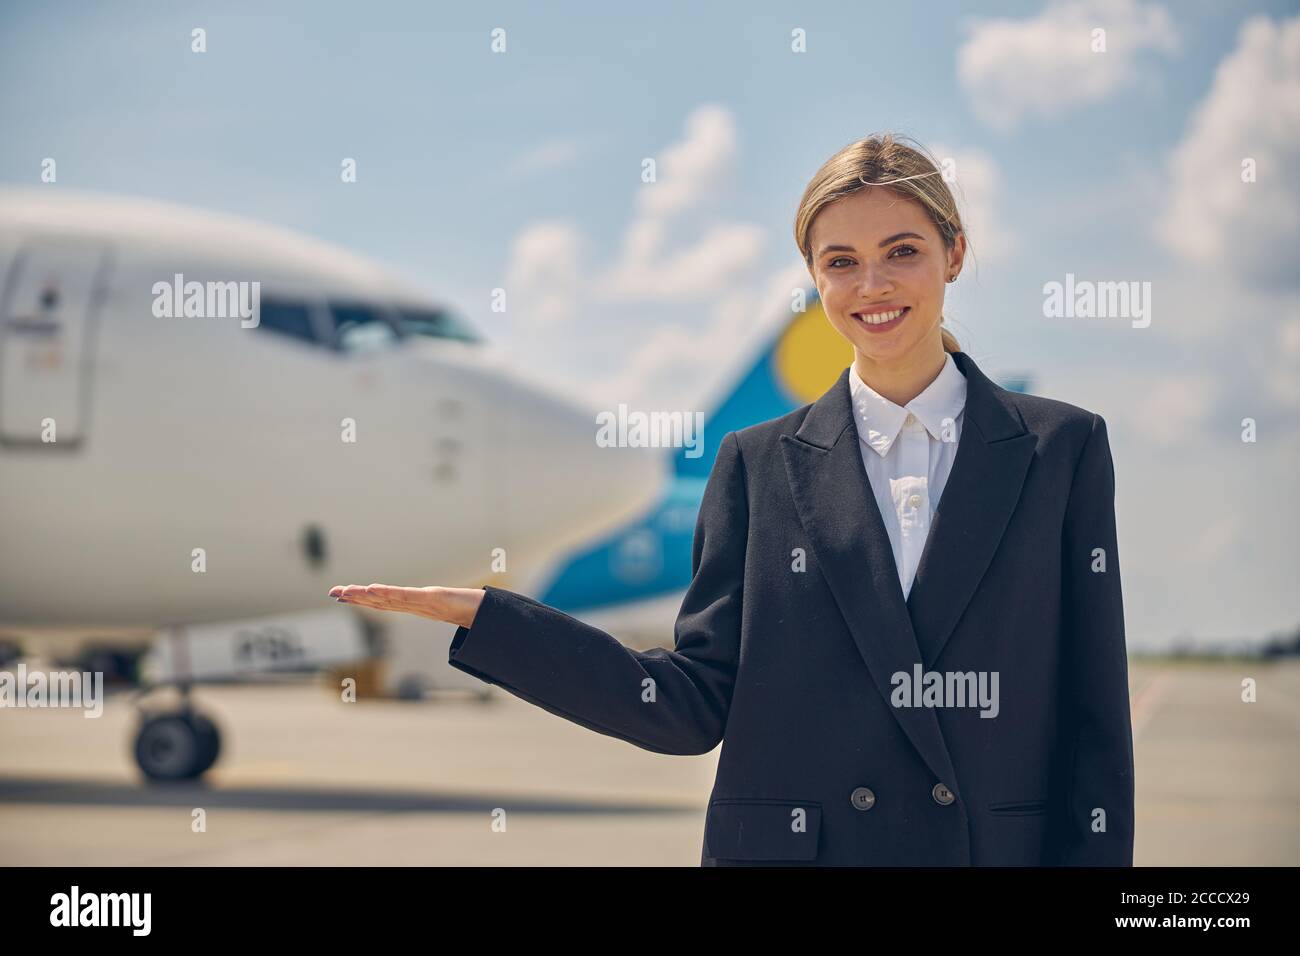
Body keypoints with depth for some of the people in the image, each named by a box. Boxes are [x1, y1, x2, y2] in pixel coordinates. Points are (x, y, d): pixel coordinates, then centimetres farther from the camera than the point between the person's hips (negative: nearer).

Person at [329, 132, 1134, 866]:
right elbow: (698, 704, 1)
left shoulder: (1060, 449, 2)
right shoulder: (760, 466, 5)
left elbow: (1095, 726, 1)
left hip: (998, 847, -1)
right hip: (789, 845, 1)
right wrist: (480, 617, -6)